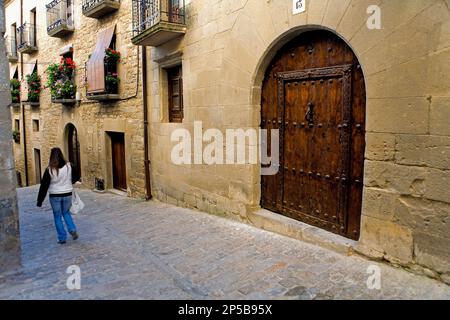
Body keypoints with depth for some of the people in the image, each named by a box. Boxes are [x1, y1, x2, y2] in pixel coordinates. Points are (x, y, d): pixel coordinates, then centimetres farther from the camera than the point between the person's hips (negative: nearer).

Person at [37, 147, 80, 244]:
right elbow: (76, 178, 5)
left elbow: (44, 186, -8)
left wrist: (40, 201, -1)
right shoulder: (69, 166, -8)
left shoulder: (49, 170, -13)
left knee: (57, 217, 11)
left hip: (55, 196, -2)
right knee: (66, 213, 23)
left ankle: (62, 238, 16)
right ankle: (73, 230, 6)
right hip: (67, 194, 2)